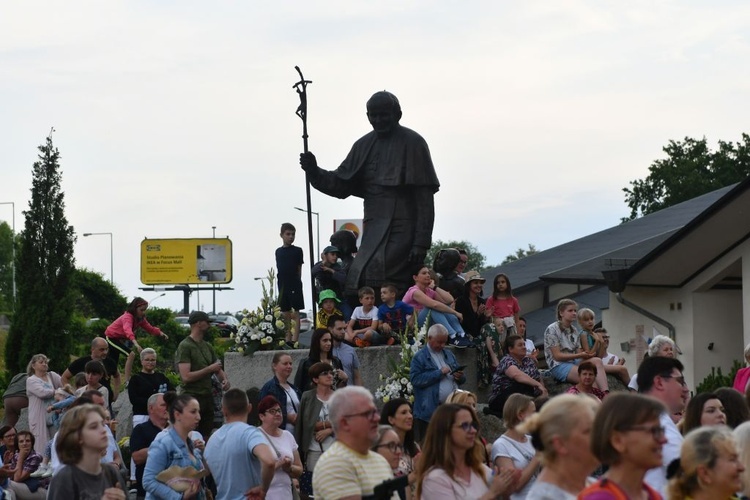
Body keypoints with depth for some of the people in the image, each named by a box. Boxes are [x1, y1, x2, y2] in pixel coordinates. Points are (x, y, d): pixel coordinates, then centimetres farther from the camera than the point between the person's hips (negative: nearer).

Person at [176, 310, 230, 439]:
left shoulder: (207, 346, 15)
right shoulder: (185, 346, -9)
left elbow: (218, 369, 23)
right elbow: (186, 377, -18)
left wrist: (224, 379, 1)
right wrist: (209, 369, -14)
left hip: (208, 397, 7)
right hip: (192, 397, -7)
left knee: (206, 435, 7)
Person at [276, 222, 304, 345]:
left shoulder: (297, 251, 0)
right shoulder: (278, 251, 10)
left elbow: (299, 269, 2)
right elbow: (279, 269, 11)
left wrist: (297, 281, -2)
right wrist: (279, 283, 6)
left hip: (294, 285, -4)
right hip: (283, 285, 4)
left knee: (295, 312, -6)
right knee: (285, 313, 9)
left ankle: (295, 340, -10)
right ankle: (288, 339, 15)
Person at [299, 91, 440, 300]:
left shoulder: (412, 143, -4)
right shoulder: (364, 146, 14)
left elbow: (425, 198, -8)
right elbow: (342, 185, 15)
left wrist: (421, 243, -14)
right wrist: (314, 172, -4)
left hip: (402, 228, -7)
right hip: (374, 229, 7)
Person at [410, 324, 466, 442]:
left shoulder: (449, 355, 18)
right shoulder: (420, 357, -2)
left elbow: (461, 379, 24)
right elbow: (415, 379, -16)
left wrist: (460, 377, -1)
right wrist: (439, 373, -16)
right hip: (430, 411, -6)